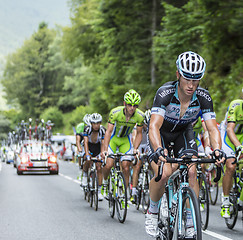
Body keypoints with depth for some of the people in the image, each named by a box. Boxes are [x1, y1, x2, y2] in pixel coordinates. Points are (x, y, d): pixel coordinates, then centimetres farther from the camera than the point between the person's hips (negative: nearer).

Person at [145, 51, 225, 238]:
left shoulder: (203, 97, -25)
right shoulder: (165, 93, -34)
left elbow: (212, 128, -28)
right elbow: (154, 126, -44)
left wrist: (217, 149, -48)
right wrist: (158, 150, -63)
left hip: (183, 133, 3)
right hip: (161, 133, -3)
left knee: (191, 172, -19)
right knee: (164, 173, -25)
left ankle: (190, 224, -9)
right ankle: (152, 212, 2)